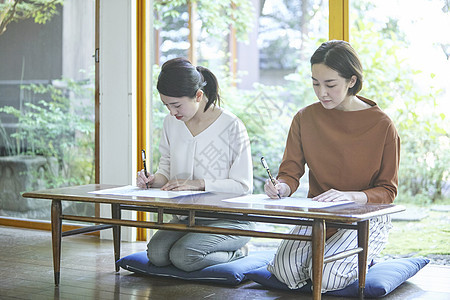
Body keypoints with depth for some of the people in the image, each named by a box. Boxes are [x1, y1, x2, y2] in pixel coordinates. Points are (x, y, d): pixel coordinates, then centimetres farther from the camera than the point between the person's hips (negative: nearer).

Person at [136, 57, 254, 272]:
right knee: (156, 254, -22)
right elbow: (167, 168, 15)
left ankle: (236, 252, 3)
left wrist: (199, 183, -23)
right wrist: (155, 179, -9)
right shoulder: (171, 122, 5)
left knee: (183, 256, -28)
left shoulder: (231, 126, -12)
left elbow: (243, 185, -12)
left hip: (229, 220, -5)